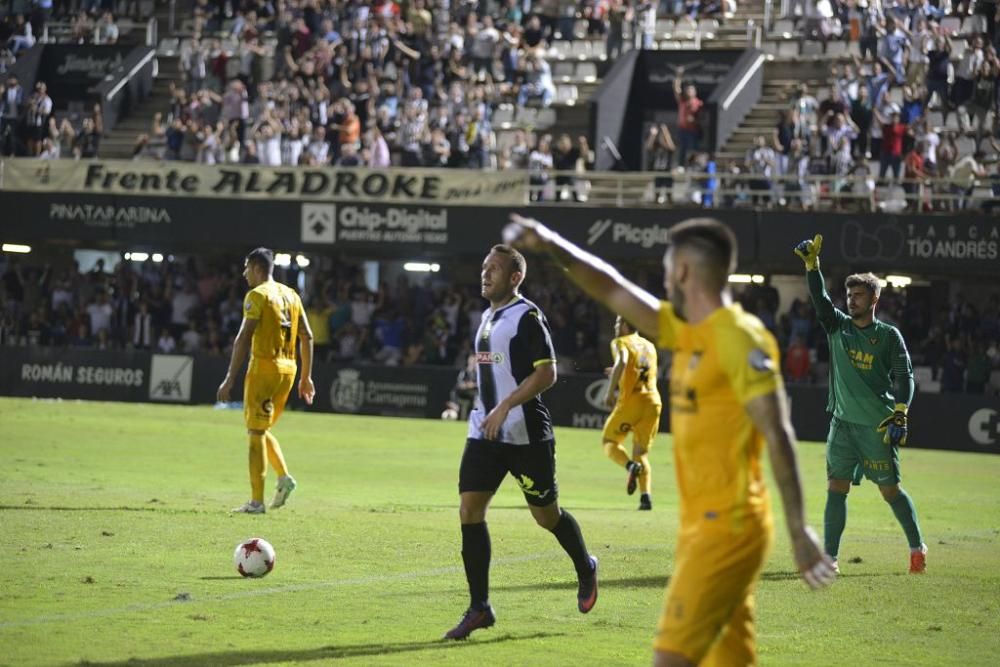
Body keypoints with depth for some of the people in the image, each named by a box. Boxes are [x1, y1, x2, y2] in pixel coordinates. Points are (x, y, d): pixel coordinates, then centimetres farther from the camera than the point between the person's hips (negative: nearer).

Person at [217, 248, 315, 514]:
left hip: (264, 366, -7)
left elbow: (244, 338, -15)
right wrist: (306, 377, 17)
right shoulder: (291, 295, 14)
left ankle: (256, 501, -2)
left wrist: (230, 379, -16)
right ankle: (284, 477, 2)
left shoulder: (257, 295, -8)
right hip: (288, 368, 7)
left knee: (256, 433, -1)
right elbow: (307, 336, 13)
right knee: (262, 429, 20)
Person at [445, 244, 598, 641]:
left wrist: (505, 407, -26)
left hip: (527, 435, -7)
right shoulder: (488, 316, 13)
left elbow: (547, 373, -19)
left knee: (546, 515, 5)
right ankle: (479, 608, -1)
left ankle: (585, 569, 36)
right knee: (469, 509, -5)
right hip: (485, 432, 7)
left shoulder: (527, 317, -12)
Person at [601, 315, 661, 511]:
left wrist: (610, 392, -21)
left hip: (630, 401, -5)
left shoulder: (621, 343, 1)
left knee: (609, 441, 13)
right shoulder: (650, 346, 21)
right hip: (653, 402, 5)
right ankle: (646, 495, -9)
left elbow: (621, 363, -20)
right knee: (641, 453, 12)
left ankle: (631, 466, -18)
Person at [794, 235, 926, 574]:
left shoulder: (889, 336, -1)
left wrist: (899, 415, -15)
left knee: (890, 490, 1)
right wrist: (811, 262, -15)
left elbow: (904, 375, -5)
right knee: (836, 488, -2)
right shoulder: (837, 326, 8)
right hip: (843, 422, 3)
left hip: (877, 425, -3)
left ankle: (917, 547, 17)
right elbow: (819, 297, -3)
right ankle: (829, 556, 0)